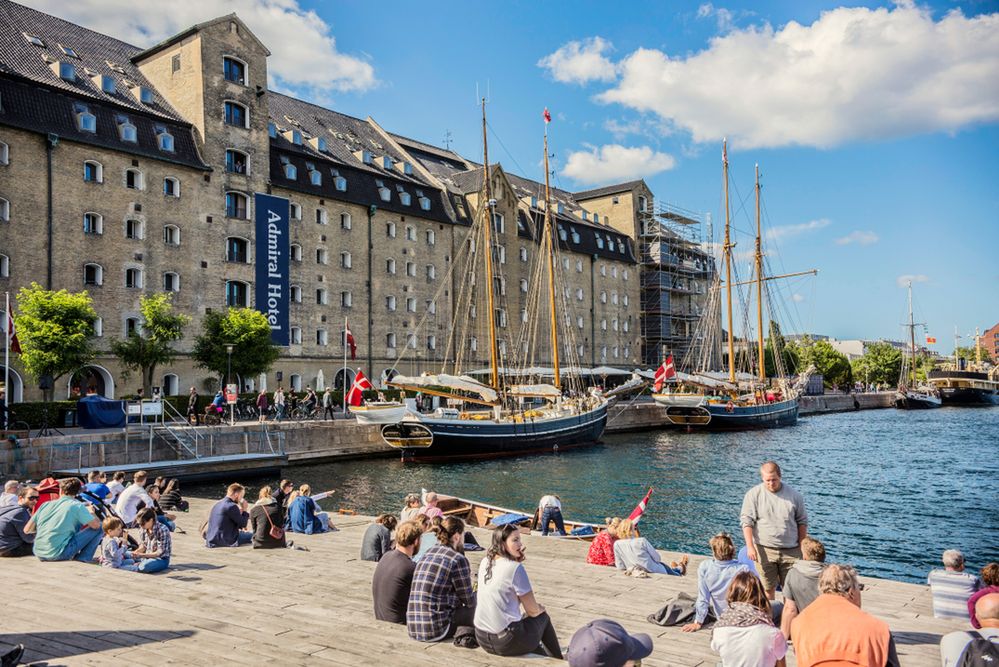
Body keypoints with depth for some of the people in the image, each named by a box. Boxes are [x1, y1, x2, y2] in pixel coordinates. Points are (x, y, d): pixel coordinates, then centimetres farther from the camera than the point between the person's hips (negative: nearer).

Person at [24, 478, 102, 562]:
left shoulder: (46, 504, 10)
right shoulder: (77, 505, -5)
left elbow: (27, 530, 11)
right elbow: (96, 525, -5)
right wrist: (90, 512, 16)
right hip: (58, 554, -6)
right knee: (98, 528, 4)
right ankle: (83, 557, 1)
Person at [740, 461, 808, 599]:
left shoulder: (794, 495, 3)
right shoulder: (753, 494, -3)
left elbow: (802, 522, 10)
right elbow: (747, 521, -5)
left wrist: (802, 546, 6)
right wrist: (750, 546, -13)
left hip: (791, 551, 1)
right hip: (765, 550, -1)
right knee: (767, 589, 4)